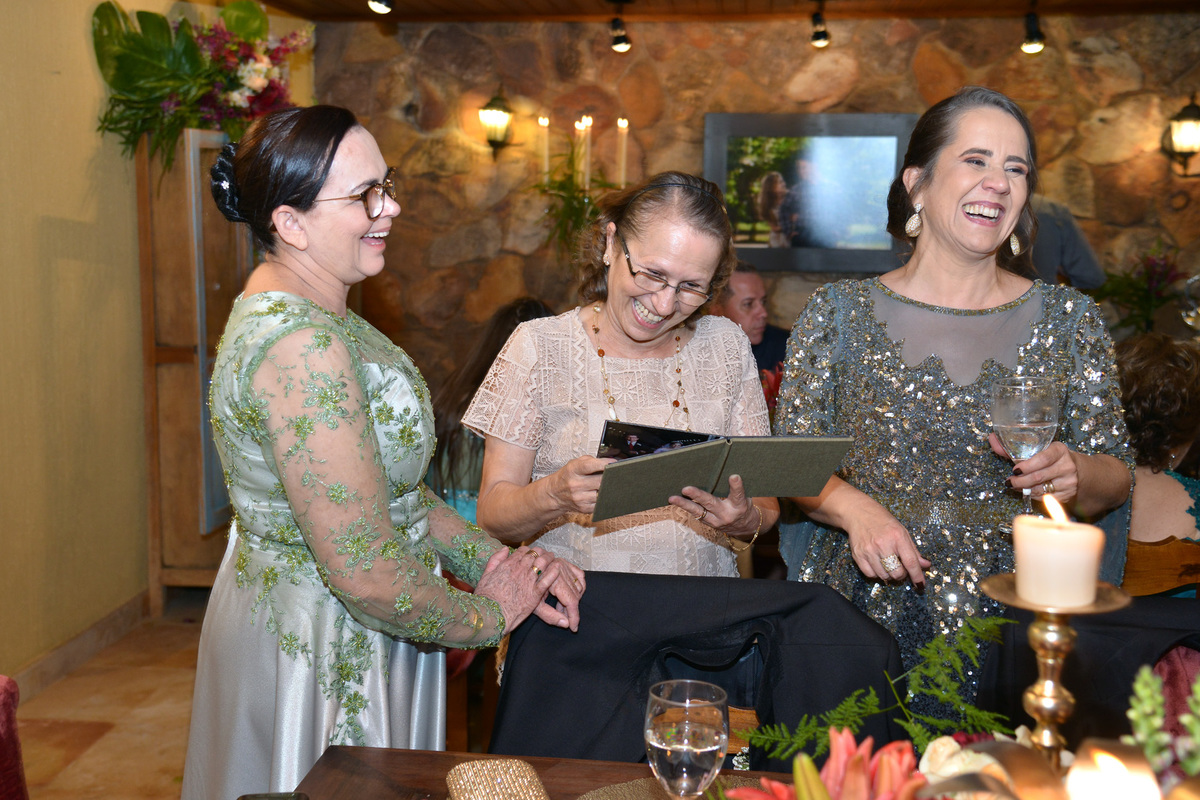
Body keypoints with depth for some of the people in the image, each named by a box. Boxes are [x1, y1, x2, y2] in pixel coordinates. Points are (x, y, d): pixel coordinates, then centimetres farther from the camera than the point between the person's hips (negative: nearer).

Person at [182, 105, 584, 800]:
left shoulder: (306, 315, 5)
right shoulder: (303, 348, -28)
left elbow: (387, 483, 9)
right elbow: (366, 573, -29)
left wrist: (491, 558, -1)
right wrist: (488, 617, -13)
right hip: (324, 651, -10)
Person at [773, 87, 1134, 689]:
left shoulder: (1069, 319, 8)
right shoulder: (838, 313, 3)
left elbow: (1116, 477, 11)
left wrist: (1074, 474, -12)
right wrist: (851, 505, -16)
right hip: (864, 611, -1)